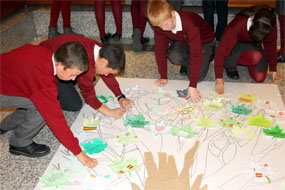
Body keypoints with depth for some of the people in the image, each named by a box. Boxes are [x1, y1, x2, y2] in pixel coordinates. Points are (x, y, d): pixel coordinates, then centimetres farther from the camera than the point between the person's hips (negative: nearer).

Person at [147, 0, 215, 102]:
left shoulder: (189, 23, -41)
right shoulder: (159, 25, -25)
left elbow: (196, 54, -43)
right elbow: (160, 50, -15)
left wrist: (192, 86, -45)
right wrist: (163, 77, -17)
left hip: (203, 41, -4)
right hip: (183, 40, 4)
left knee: (198, 75, -18)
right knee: (174, 56, -30)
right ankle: (187, 63, 6)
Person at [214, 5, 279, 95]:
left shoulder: (271, 26, -26)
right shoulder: (237, 24, -37)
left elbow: (271, 46, -9)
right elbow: (221, 50, -39)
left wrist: (273, 69, -2)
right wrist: (219, 78, -45)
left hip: (254, 46, 4)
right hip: (235, 47, -4)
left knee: (260, 78, -13)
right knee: (256, 56, -35)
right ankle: (230, 66, -8)